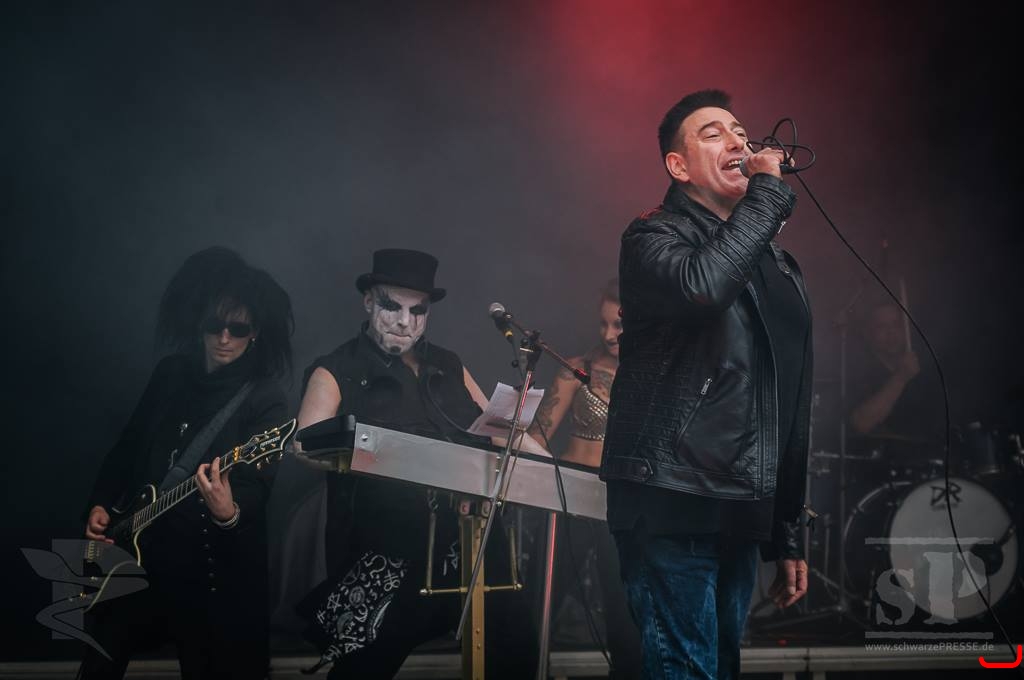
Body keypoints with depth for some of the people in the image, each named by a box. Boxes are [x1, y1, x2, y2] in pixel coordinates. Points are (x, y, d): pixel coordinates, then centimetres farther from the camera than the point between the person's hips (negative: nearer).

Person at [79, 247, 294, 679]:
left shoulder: (265, 402, -10)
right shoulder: (170, 373, 6)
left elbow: (255, 486, -22)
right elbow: (128, 447, 18)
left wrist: (230, 514, -43)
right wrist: (101, 504, 6)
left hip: (217, 570, -5)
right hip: (140, 551, 6)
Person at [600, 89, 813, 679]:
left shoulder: (775, 262, 19)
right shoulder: (654, 236, 0)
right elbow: (701, 284, -27)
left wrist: (788, 538, 19)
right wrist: (768, 190, -13)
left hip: (740, 517, 7)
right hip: (672, 506, -7)